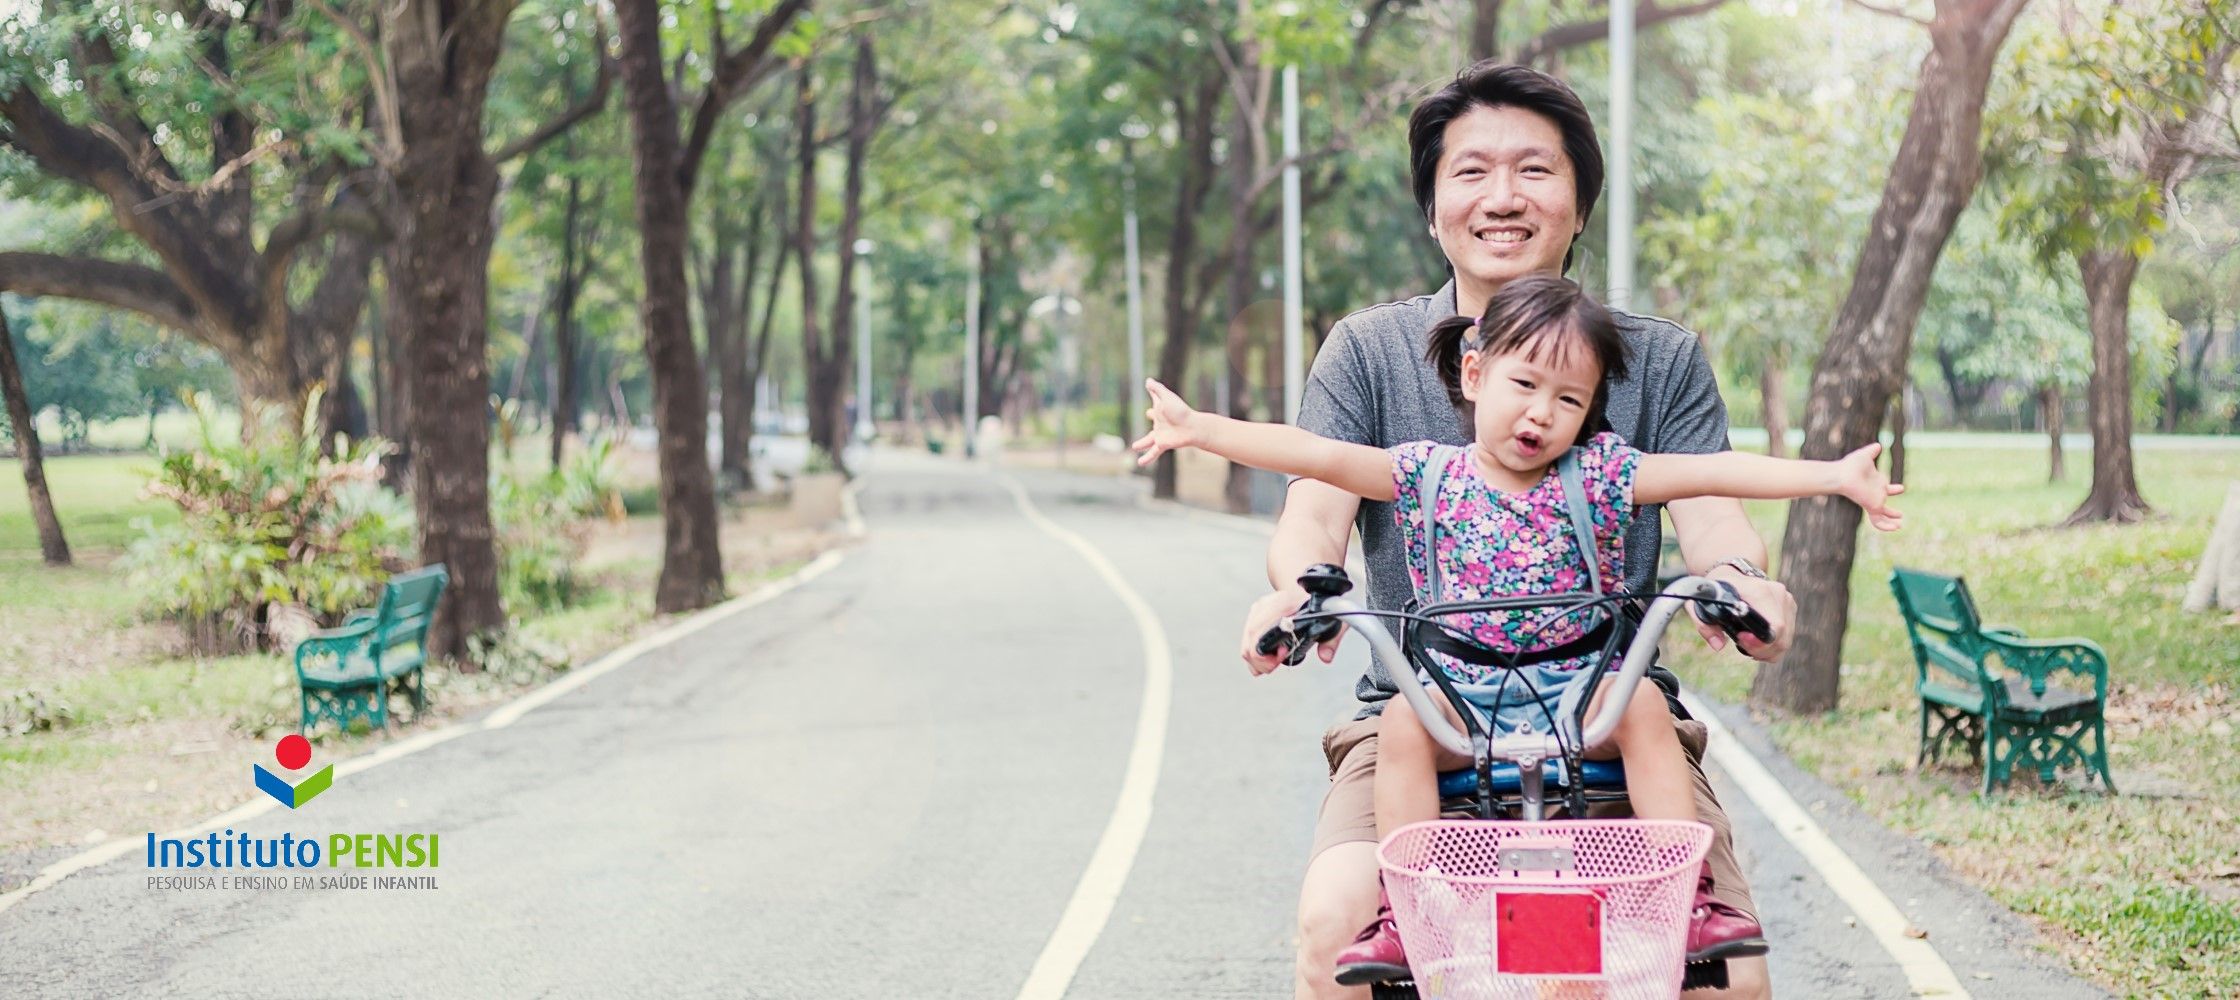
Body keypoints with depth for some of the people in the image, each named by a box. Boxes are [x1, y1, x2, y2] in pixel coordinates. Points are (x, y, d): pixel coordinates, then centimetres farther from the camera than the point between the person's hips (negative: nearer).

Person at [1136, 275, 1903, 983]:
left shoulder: (1597, 474, 1)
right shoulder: (1430, 475, 2)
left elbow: (1710, 472, -8)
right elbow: (1320, 456, -5)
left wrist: (1831, 476, -17)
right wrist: (1198, 428, -13)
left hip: (1579, 694, 0)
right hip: (1460, 697, 0)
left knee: (1643, 702, -27)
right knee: (1404, 721, -27)